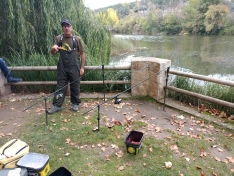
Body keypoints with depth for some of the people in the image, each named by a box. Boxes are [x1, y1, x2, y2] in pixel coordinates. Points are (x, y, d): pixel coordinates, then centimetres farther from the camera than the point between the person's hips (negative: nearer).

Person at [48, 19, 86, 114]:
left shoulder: (77, 39, -2)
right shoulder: (58, 38, 4)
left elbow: (82, 54, 0)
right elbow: (53, 53, 5)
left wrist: (82, 67, -4)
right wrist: (53, 48, -20)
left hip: (74, 67, -2)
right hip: (62, 67, 2)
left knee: (75, 86, 8)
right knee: (60, 86, 7)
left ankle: (75, 103, 24)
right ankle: (57, 105, 14)